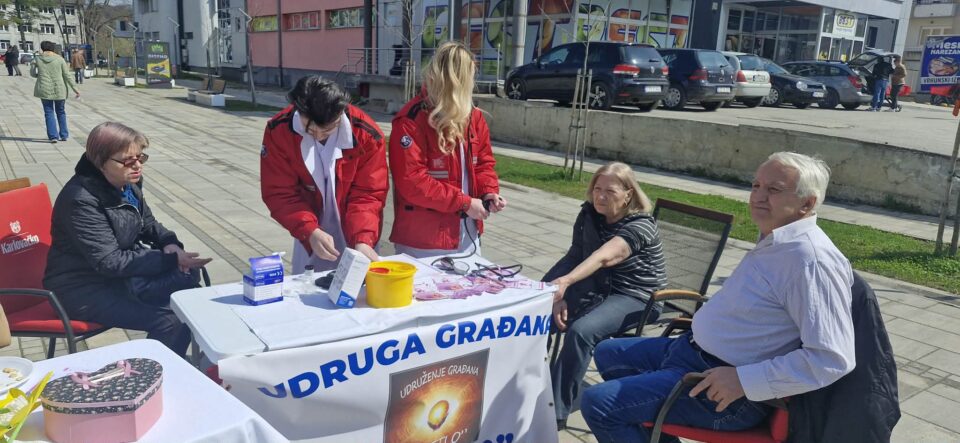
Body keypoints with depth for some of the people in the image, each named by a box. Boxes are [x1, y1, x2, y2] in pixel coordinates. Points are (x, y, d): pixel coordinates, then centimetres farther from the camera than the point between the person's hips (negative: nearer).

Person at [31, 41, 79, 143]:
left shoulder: (37, 59, -1)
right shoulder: (59, 59, -3)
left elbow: (32, 73, 10)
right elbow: (67, 75, -4)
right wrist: (74, 88, 1)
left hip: (44, 90, 0)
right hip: (59, 90, 0)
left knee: (49, 113, 7)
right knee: (61, 112, 14)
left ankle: (53, 136, -1)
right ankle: (64, 135, 17)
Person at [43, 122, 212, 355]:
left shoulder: (128, 184, 0)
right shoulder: (81, 200, -25)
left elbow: (148, 224, 13)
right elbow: (109, 262, -26)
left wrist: (170, 244, -10)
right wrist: (169, 259, -28)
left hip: (123, 271, 9)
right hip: (84, 289, -8)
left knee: (189, 274, -9)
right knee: (168, 322, -24)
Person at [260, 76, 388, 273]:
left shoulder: (367, 134, -20)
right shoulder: (278, 131, -17)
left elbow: (368, 194, -16)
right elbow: (279, 193, -14)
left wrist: (363, 240, -31)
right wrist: (310, 231, -28)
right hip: (310, 237, 1)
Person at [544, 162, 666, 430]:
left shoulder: (640, 226, -21)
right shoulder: (589, 214, 1)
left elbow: (603, 257, -38)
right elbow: (575, 256, -3)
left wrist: (566, 281, -53)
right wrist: (561, 295, -19)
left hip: (635, 297, -7)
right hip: (598, 288, 7)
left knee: (581, 331, -32)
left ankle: (555, 412, -24)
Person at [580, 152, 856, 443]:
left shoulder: (812, 259, -24)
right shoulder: (774, 242, 8)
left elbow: (832, 358, -29)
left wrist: (743, 380, -28)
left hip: (728, 395, -10)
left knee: (597, 403, -16)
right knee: (608, 354, 22)